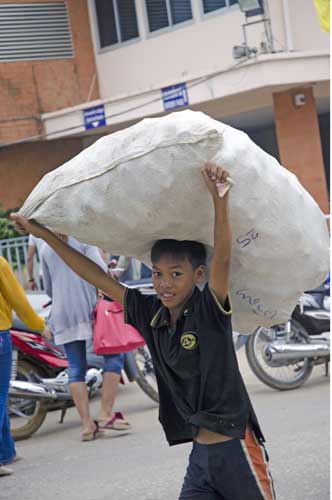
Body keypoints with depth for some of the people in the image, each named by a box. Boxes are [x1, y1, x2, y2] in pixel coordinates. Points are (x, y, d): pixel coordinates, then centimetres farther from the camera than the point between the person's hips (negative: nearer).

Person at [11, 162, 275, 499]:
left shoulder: (210, 309, -11)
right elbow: (98, 278, 8)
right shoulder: (150, 315, 4)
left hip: (236, 449, -5)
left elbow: (223, 258, -28)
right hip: (200, 455, 6)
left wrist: (219, 200, -43)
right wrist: (44, 234, 10)